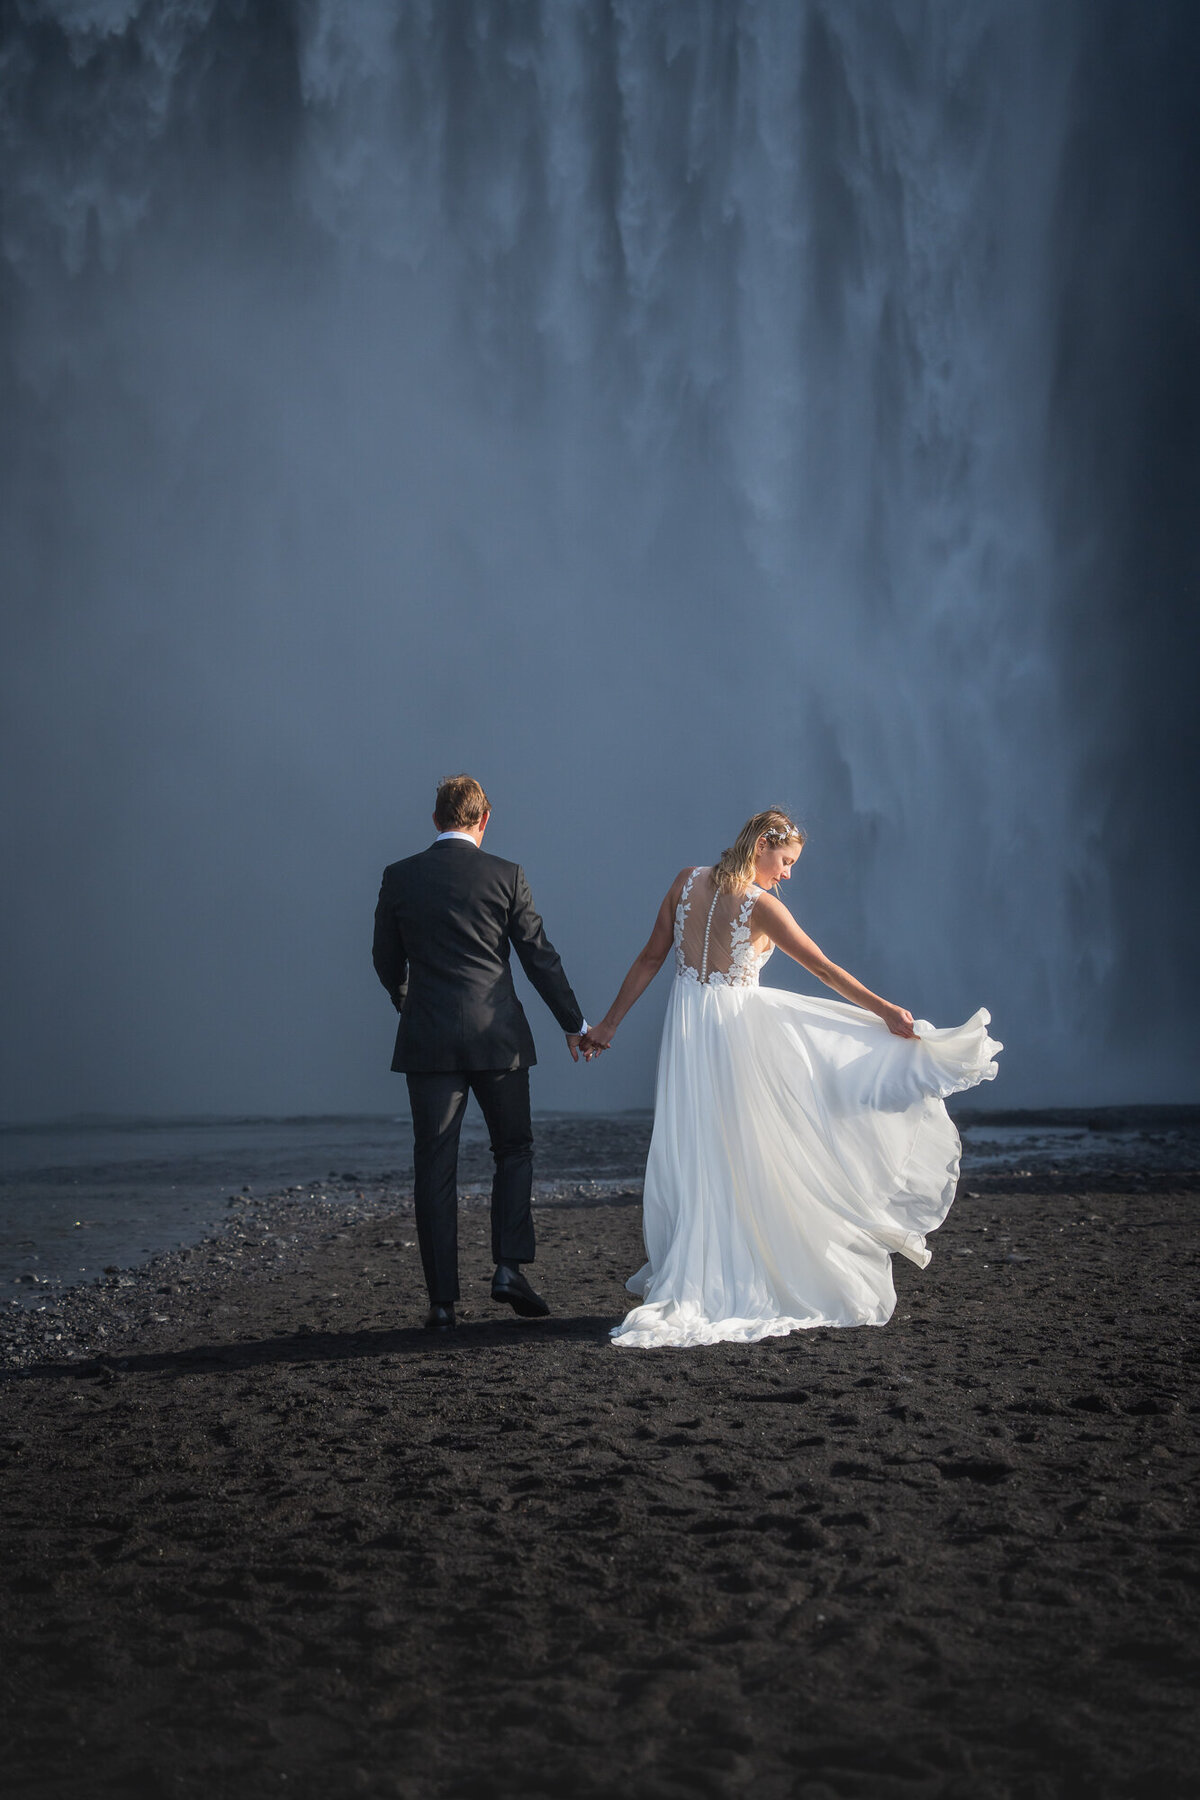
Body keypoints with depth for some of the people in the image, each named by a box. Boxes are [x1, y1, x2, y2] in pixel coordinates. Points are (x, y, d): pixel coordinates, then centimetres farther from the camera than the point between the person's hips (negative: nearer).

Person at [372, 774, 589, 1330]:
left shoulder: (399, 878, 2)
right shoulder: (505, 876, -2)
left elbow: (387, 961, 11)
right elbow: (539, 956, 1)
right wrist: (575, 1025, 12)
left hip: (427, 1039, 1)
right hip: (497, 1036, -1)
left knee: (434, 1168, 4)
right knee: (514, 1150, 15)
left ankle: (442, 1300, 3)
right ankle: (509, 1267, 0)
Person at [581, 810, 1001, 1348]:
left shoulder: (687, 881, 3)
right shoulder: (760, 906, -11)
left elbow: (650, 960, 6)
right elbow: (825, 969, -9)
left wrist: (609, 1023, 11)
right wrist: (886, 1010, -3)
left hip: (686, 1027, 5)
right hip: (738, 1027, -5)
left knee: (691, 1158, 7)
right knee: (745, 1157, 6)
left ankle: (684, 1287, 7)